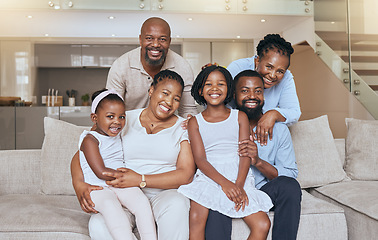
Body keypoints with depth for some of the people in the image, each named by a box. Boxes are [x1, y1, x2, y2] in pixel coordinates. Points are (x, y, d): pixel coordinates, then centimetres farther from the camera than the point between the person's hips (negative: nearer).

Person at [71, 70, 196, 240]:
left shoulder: (183, 128, 7)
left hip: (165, 193, 0)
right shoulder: (124, 121, 9)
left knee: (176, 205, -36)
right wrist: (79, 184, -13)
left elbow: (186, 175, -5)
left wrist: (141, 180, -17)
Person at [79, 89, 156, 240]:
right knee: (111, 206, -36)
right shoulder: (90, 140, -5)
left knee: (142, 202, -22)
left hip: (122, 186, 6)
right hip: (99, 188, -6)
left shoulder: (118, 137, 18)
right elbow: (101, 172, -14)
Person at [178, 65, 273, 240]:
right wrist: (224, 183, -17)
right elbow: (200, 159, -1)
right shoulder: (195, 122, 10)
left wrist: (239, 185, -15)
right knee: (196, 218, -28)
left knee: (263, 225, -18)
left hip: (239, 178, 2)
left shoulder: (240, 117, 13)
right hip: (208, 178, -1)